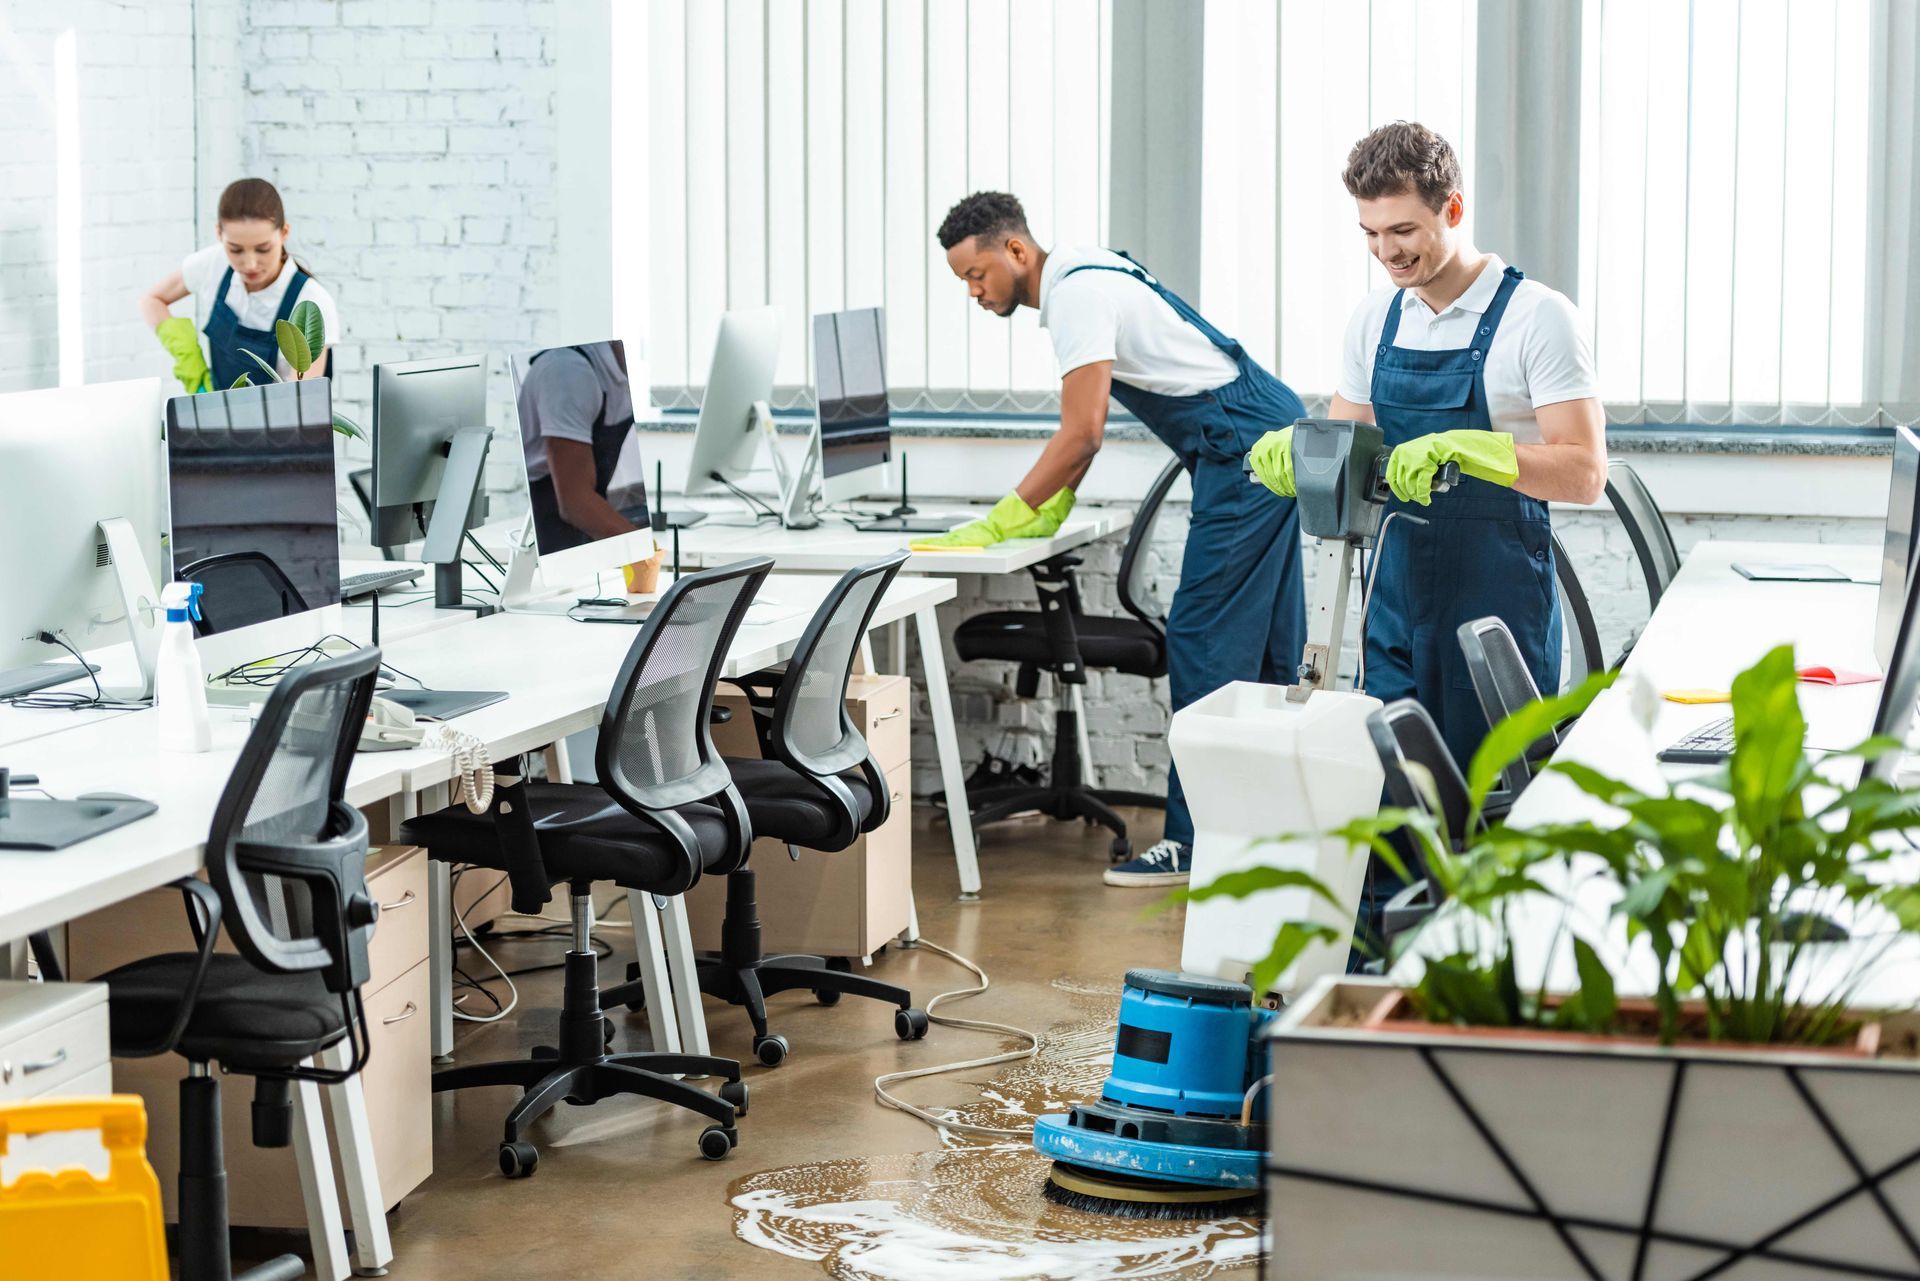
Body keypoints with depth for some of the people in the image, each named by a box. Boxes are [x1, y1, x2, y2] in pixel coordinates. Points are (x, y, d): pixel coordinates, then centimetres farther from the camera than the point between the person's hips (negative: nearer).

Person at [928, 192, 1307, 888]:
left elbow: (1082, 436, -22)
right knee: (1265, 643, 14)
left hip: (1246, 451, -10)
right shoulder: (1080, 279, 14)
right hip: (1273, 437, 10)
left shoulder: (1079, 294, -17)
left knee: (1205, 643, -9)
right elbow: (1084, 427, 21)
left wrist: (995, 527, -17)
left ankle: (1195, 840, -9)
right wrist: (1049, 511, 14)